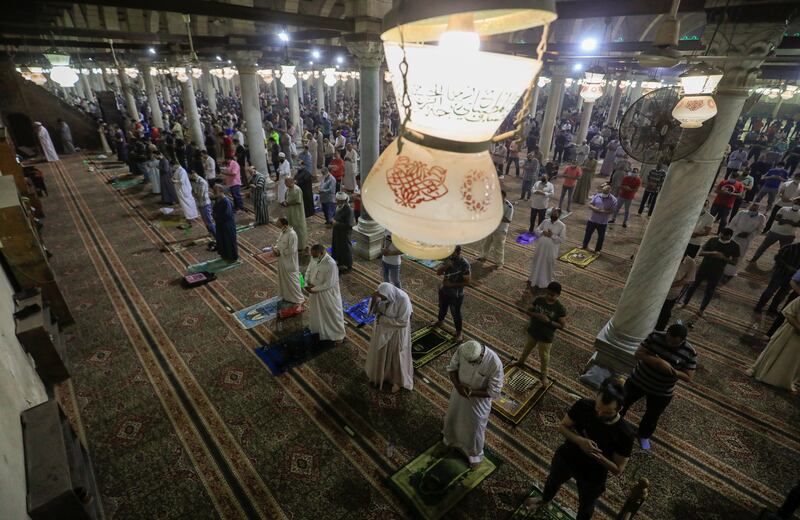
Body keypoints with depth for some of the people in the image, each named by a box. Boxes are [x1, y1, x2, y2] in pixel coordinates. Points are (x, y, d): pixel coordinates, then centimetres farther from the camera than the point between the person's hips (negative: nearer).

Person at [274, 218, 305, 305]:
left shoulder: (292, 234, -26)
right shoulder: (283, 231, 2)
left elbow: (291, 250, -26)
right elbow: (278, 242, 14)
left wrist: (280, 252, -18)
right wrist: (276, 248, -7)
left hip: (289, 262, -9)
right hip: (282, 260, 9)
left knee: (292, 280, 5)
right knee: (283, 279, 21)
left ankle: (298, 298, 21)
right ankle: (286, 296, 38)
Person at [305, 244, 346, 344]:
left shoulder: (331, 264, -32)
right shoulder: (314, 258, -9)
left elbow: (328, 284, -28)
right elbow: (308, 271, 5)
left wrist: (313, 289, -22)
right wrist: (307, 284, -11)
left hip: (327, 294, -7)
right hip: (315, 291, 7)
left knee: (332, 314, 12)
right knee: (316, 311, 27)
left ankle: (339, 334, 32)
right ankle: (318, 329, 54)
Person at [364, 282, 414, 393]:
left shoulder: (403, 299, -33)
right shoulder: (383, 295, -17)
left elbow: (402, 322, -27)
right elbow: (374, 310, -7)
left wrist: (383, 319, -26)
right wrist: (374, 300, -28)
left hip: (396, 332, -5)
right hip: (382, 328, 5)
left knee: (396, 355, 16)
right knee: (380, 352, 25)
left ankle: (398, 381, 41)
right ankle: (378, 373, 53)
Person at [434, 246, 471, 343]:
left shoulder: (464, 264, -25)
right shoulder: (448, 258, -8)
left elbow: (467, 282, -22)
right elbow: (438, 272, -7)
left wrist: (452, 284, -24)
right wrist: (445, 266, -26)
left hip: (456, 294, -6)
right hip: (443, 290, 6)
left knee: (456, 313, 11)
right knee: (442, 307, 28)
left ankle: (458, 333, 32)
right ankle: (440, 321, 56)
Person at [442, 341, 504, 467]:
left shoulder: (494, 363, -36)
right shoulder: (462, 349, -27)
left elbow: (494, 392, -24)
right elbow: (451, 368, -9)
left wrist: (471, 392, -27)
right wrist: (457, 385, -24)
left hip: (479, 399, -4)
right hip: (459, 392, 4)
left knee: (475, 427, 19)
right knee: (452, 417, 28)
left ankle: (475, 454, 49)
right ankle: (450, 438, 61)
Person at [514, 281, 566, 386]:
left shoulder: (560, 308, -22)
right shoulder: (538, 300, -12)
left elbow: (562, 325, -17)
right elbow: (529, 311, -4)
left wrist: (549, 321, -30)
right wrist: (536, 315, -25)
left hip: (546, 336, -4)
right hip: (533, 331, 4)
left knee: (544, 356, 14)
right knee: (528, 348, 28)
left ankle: (544, 376, 37)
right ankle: (521, 362, 55)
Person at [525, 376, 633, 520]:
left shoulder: (625, 434, -31)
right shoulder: (583, 406, -27)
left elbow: (618, 470, -19)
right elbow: (562, 426, -13)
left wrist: (600, 457, -38)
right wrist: (579, 440, -32)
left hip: (592, 477, -3)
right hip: (565, 458, 3)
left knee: (586, 506, 28)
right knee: (553, 480, 33)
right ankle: (545, 500, 66)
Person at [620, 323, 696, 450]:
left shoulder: (689, 353, -18)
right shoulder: (655, 337, -19)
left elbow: (688, 377, -13)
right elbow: (637, 354, -18)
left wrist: (672, 371, -32)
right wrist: (655, 361, -34)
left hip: (662, 393, 0)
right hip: (637, 380, 0)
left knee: (652, 417, 19)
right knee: (622, 402, 18)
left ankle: (644, 435, 47)